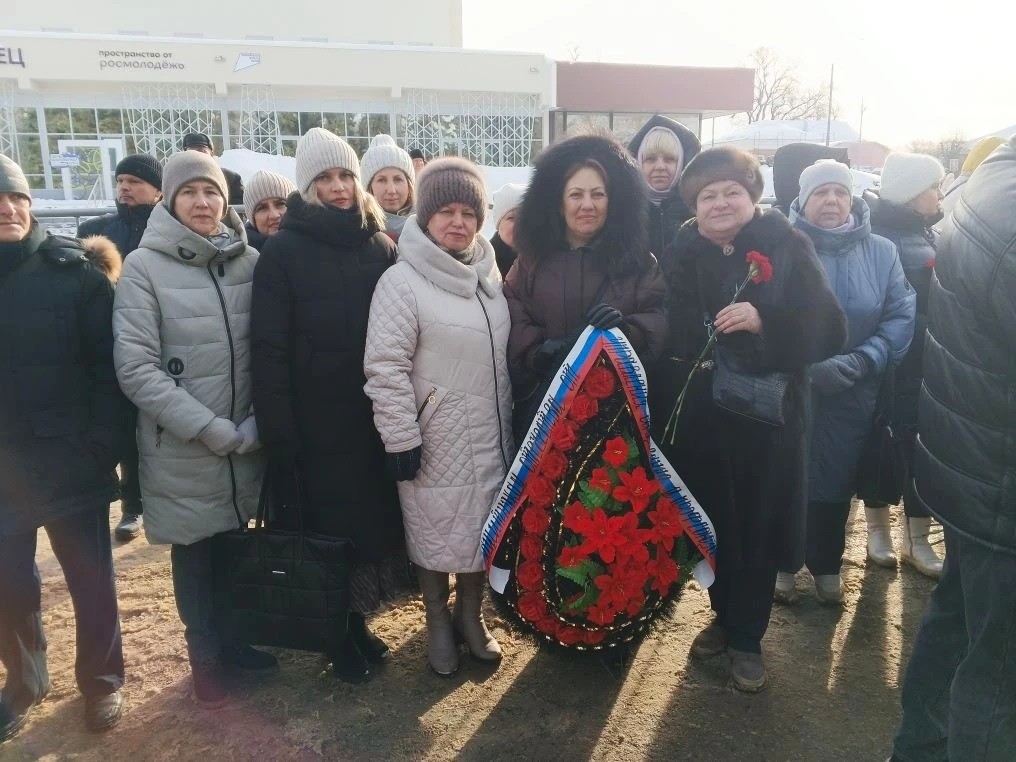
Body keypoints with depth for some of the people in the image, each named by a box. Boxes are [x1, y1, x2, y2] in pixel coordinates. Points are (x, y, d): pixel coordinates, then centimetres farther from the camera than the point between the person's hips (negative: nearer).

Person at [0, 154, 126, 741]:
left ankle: (103, 683, 31)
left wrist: (103, 444, -11)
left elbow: (108, 364, -7)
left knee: (91, 580, 10)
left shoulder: (74, 269, -6)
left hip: (70, 462, -2)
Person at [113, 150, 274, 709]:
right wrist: (211, 429, -17)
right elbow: (135, 368, -13)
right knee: (194, 553, 12)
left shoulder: (250, 262, 0)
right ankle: (205, 655, 33)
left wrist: (257, 422, -7)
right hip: (180, 449, -3)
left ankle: (233, 639, 39)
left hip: (246, 443, 3)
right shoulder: (144, 266, -9)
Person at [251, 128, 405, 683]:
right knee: (326, 521, 7)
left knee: (374, 513, 11)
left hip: (374, 416, 4)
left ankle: (357, 620, 31)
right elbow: (269, 349, -9)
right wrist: (278, 433, -14)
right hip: (315, 422, -3)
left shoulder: (380, 246, 6)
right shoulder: (283, 251, -5)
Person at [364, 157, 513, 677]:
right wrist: (401, 438, -17)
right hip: (435, 440, -5)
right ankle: (438, 623, 31)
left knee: (482, 526, 16)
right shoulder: (401, 281, -14)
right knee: (436, 530, 9)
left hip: (489, 435, 6)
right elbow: (385, 367, -16)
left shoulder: (489, 274, 6)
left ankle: (470, 615, 37)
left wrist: (512, 421, 16)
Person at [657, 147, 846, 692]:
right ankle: (725, 614, 36)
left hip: (765, 417, -2)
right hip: (696, 419, 2)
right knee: (710, 522, 11)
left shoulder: (787, 248, -3)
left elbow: (826, 328, -11)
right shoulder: (680, 255, 5)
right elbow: (665, 335, 3)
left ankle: (747, 638, 25)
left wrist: (764, 320, -26)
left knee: (757, 527, 5)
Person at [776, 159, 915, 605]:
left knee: (837, 480, 16)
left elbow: (902, 317, -3)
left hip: (852, 396, 2)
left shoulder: (881, 252, 0)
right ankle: (782, 563, 31)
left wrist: (857, 363, -17)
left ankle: (826, 564, 37)